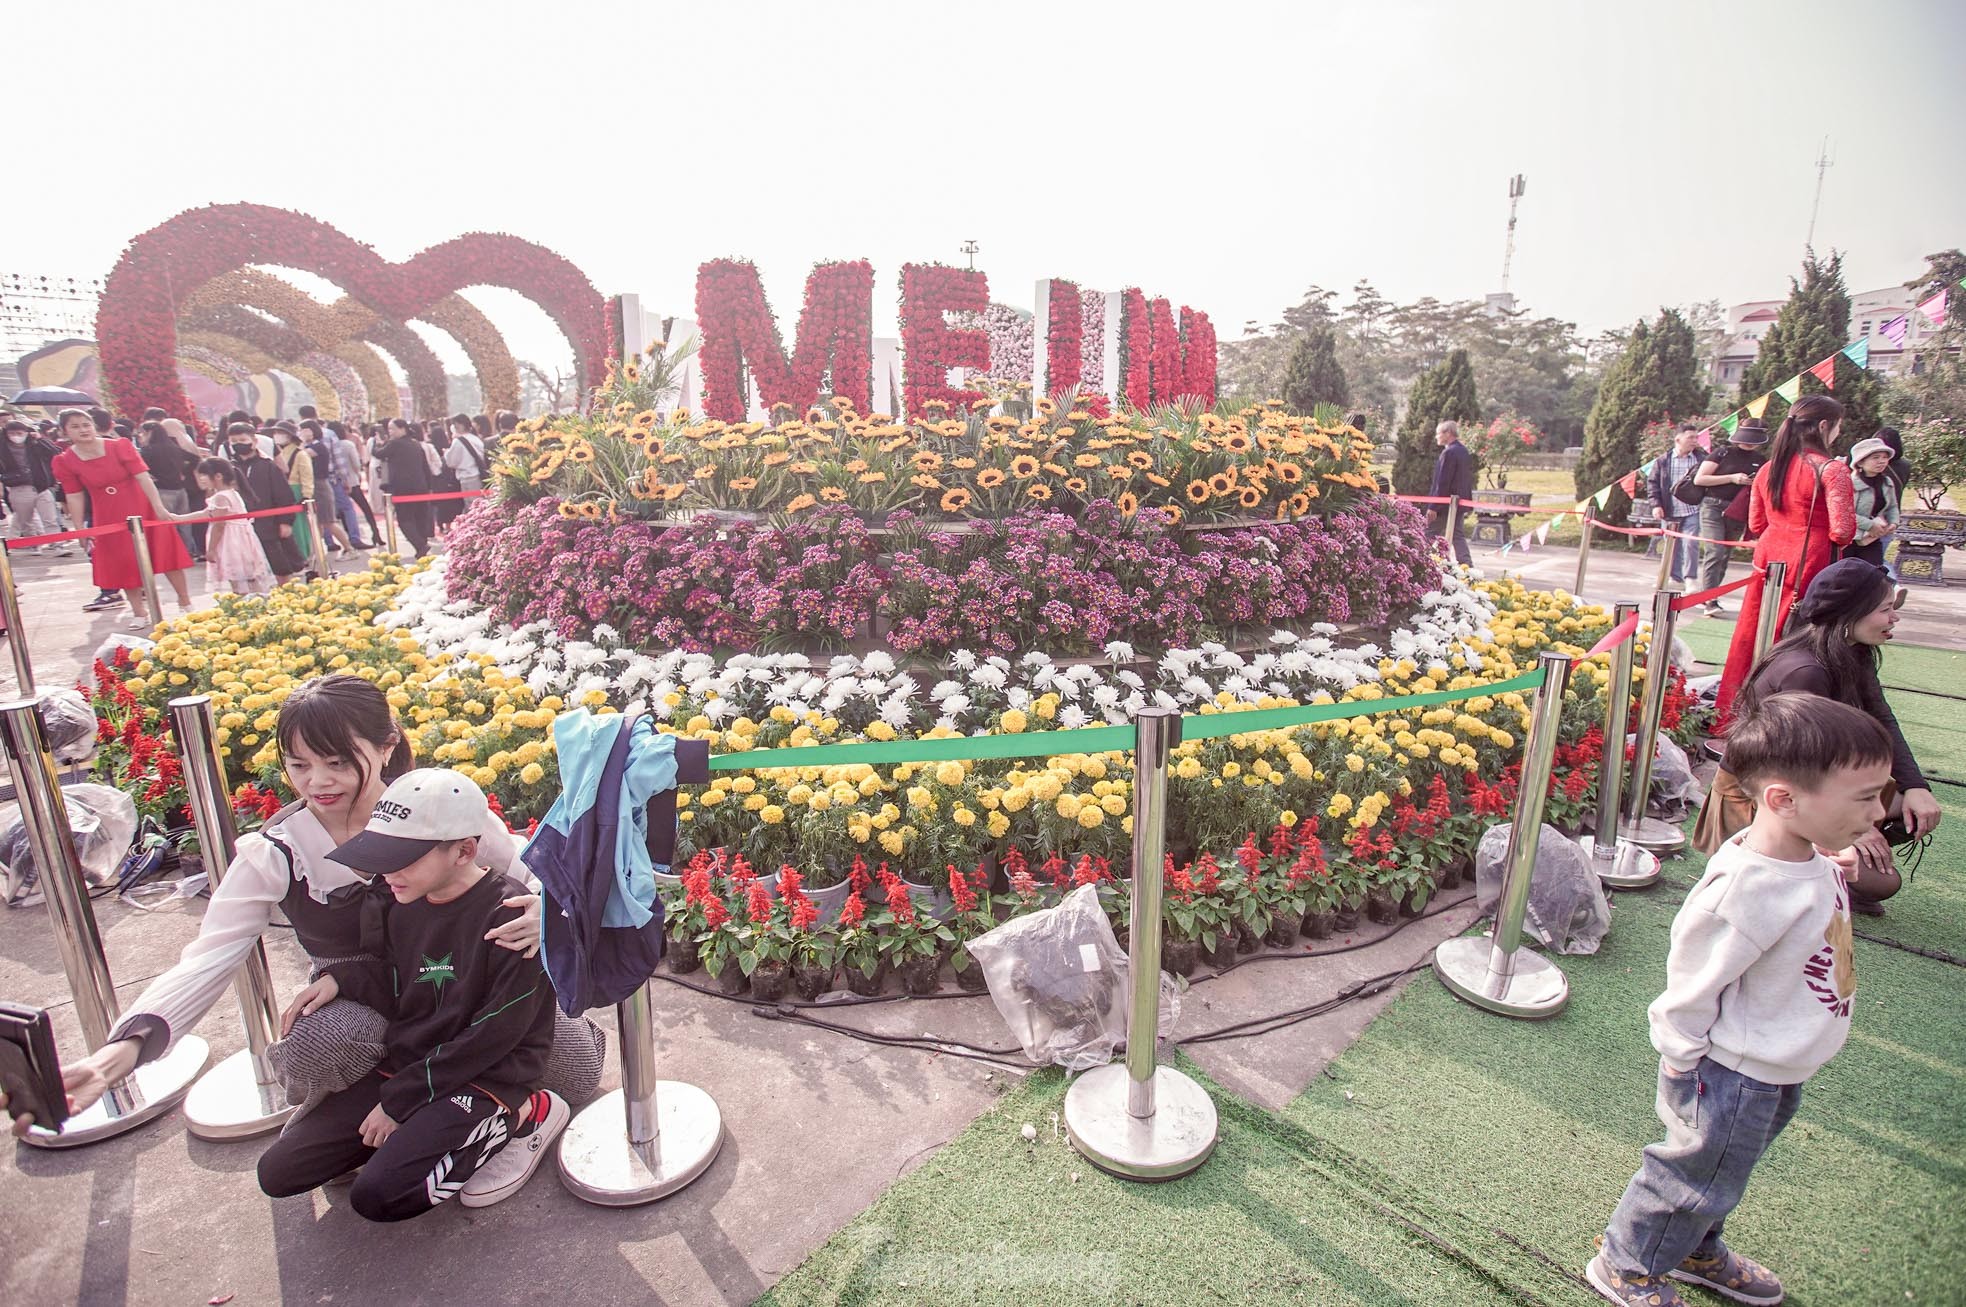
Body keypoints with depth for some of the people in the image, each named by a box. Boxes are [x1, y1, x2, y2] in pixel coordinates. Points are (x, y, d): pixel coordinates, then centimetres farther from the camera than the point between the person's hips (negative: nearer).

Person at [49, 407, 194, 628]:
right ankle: (140, 613, 17)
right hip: (109, 518, 2)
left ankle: (185, 604, 15)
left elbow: (143, 477, -18)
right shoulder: (64, 462, -6)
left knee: (166, 554, 2)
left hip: (143, 510, -2)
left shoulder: (120, 446, -12)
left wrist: (159, 508, -26)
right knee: (124, 564, 7)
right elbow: (75, 496, -3)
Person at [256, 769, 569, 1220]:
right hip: (399, 1066, 8)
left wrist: (399, 1100, -13)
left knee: (377, 1195, -23)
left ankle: (520, 1118, -3)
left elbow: (492, 1036, -20)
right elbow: (399, 1000, 10)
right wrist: (342, 977, -8)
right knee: (278, 1173, 2)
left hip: (485, 1080, -8)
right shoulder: (398, 905, 2)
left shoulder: (508, 915, -23)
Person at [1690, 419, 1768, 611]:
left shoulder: (1760, 461, 12)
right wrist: (1732, 478, -13)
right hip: (1714, 507, -6)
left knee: (1726, 555, 9)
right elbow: (1698, 479, -7)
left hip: (1739, 513, 6)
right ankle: (1710, 601, -17)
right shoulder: (1722, 454, -2)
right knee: (1714, 552, -15)